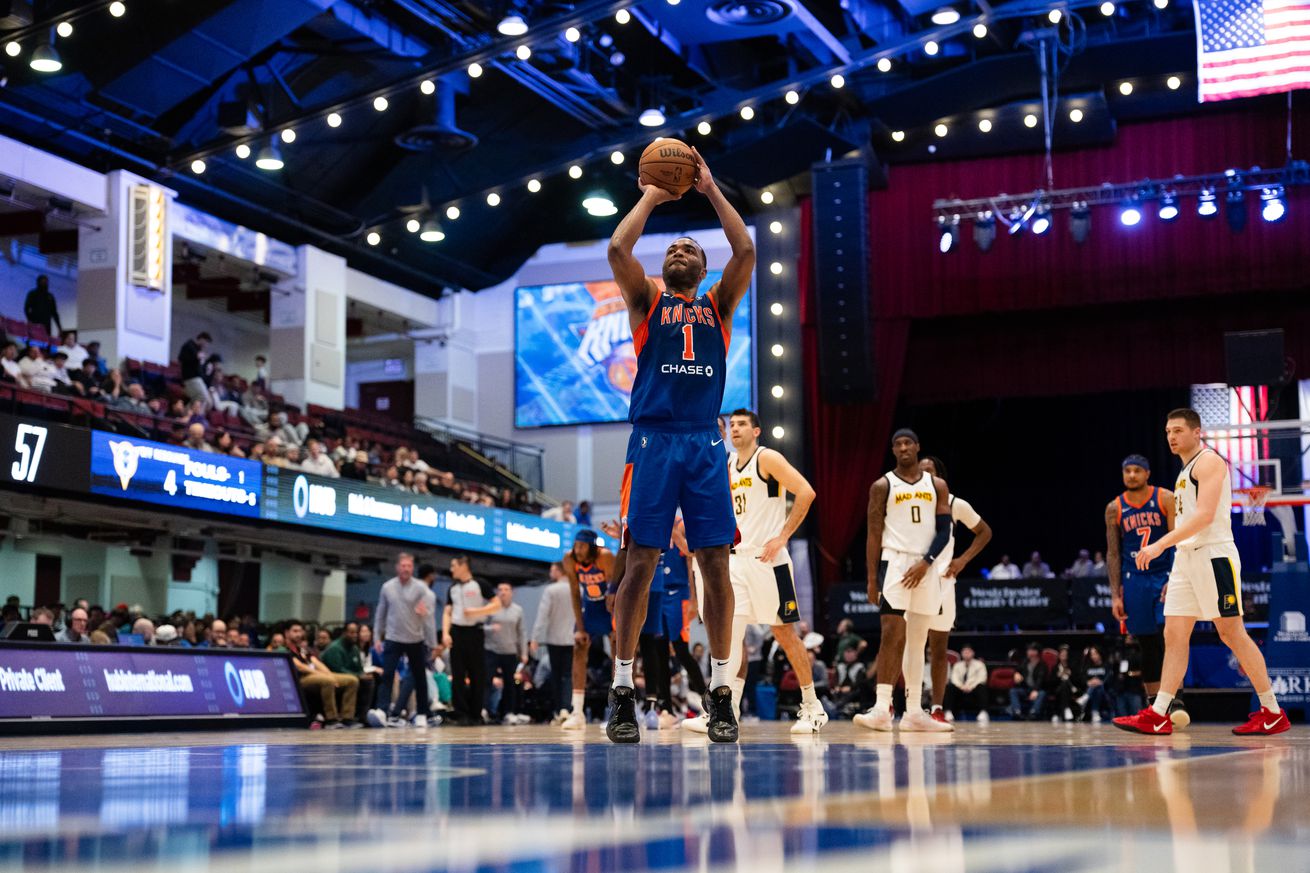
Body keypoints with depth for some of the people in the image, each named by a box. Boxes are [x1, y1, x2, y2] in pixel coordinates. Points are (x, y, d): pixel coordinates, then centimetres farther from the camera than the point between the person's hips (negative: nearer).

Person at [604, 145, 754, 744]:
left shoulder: (719, 304, 18)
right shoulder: (647, 300, 15)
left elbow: (745, 251, 3)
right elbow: (618, 250, -1)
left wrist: (710, 190, 8)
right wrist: (651, 197, 10)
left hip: (705, 443, 2)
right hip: (654, 440, -2)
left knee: (715, 565, -1)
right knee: (639, 563, -5)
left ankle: (720, 693, 4)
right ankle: (622, 692, -1)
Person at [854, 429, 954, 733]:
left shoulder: (937, 486, 9)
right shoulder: (883, 486, 2)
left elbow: (944, 531, 4)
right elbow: (874, 534, 0)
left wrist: (925, 563, -11)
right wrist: (872, 577, -7)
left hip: (925, 567, 4)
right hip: (894, 562, -4)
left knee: (917, 641, 8)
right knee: (892, 635, -15)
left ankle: (914, 713, 11)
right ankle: (881, 709, -18)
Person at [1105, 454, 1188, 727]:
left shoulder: (1166, 499, -4)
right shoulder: (1114, 509, 4)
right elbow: (1113, 554, 6)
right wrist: (1115, 594, 0)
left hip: (1165, 576, -3)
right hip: (1135, 580, 3)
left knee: (1169, 637, -16)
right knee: (1147, 643, 6)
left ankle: (1175, 700, -15)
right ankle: (1153, 703, 12)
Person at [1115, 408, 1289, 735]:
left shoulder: (1208, 461, -8)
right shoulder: (1186, 471, 21)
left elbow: (1205, 515, -20)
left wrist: (1161, 544, -25)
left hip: (1213, 555, -9)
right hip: (1186, 558, 9)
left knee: (1232, 634, -6)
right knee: (1174, 635, 2)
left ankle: (1273, 713, 3)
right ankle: (1157, 716, 0)